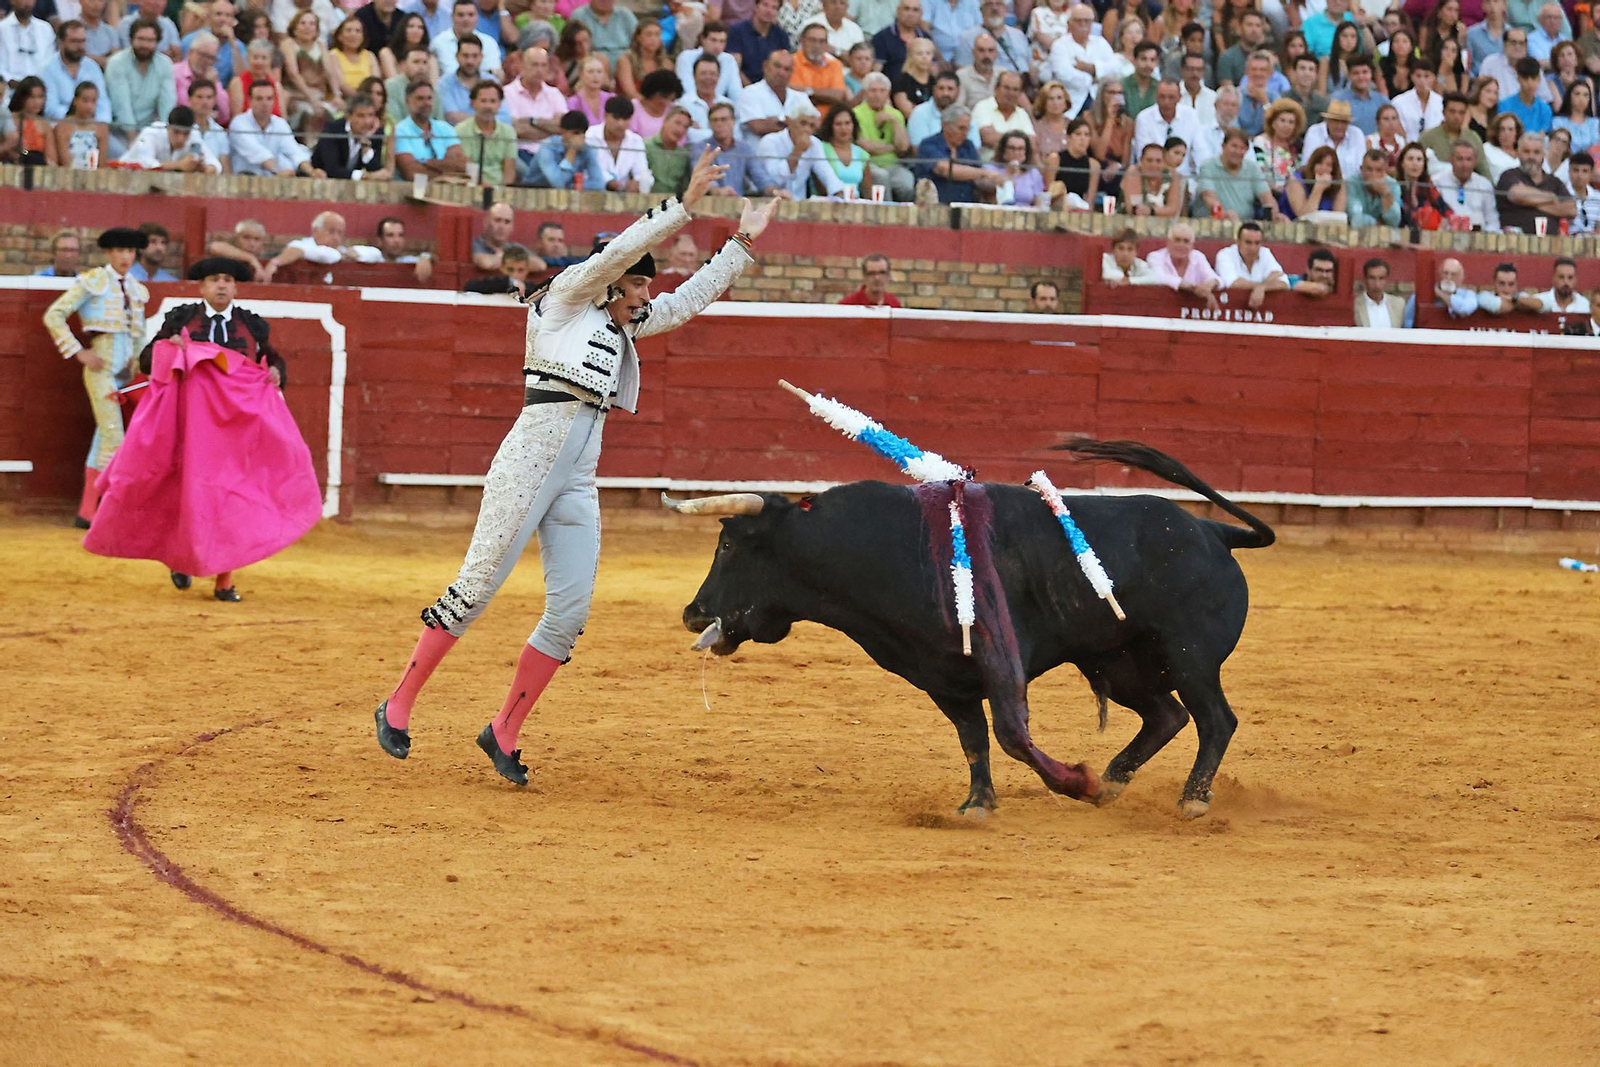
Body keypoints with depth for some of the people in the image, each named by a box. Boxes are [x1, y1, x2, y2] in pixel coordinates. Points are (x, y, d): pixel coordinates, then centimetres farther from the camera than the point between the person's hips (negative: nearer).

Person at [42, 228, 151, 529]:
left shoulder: (136, 289, 15)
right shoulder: (92, 281, -3)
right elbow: (53, 316, -7)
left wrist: (137, 364, 11)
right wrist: (79, 353, -11)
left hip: (126, 368, 6)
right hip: (102, 366, -6)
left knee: (105, 438, 6)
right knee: (114, 437, -15)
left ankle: (88, 510, 8)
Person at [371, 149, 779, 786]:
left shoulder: (623, 325, 21)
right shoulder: (565, 299, 2)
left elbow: (689, 300, 29)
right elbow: (617, 253, -11)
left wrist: (742, 244, 28)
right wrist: (682, 206, -13)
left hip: (578, 480, 8)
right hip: (531, 458, -8)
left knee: (570, 613, 0)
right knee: (476, 589, -8)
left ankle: (504, 734, 10)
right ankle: (398, 708, 0)